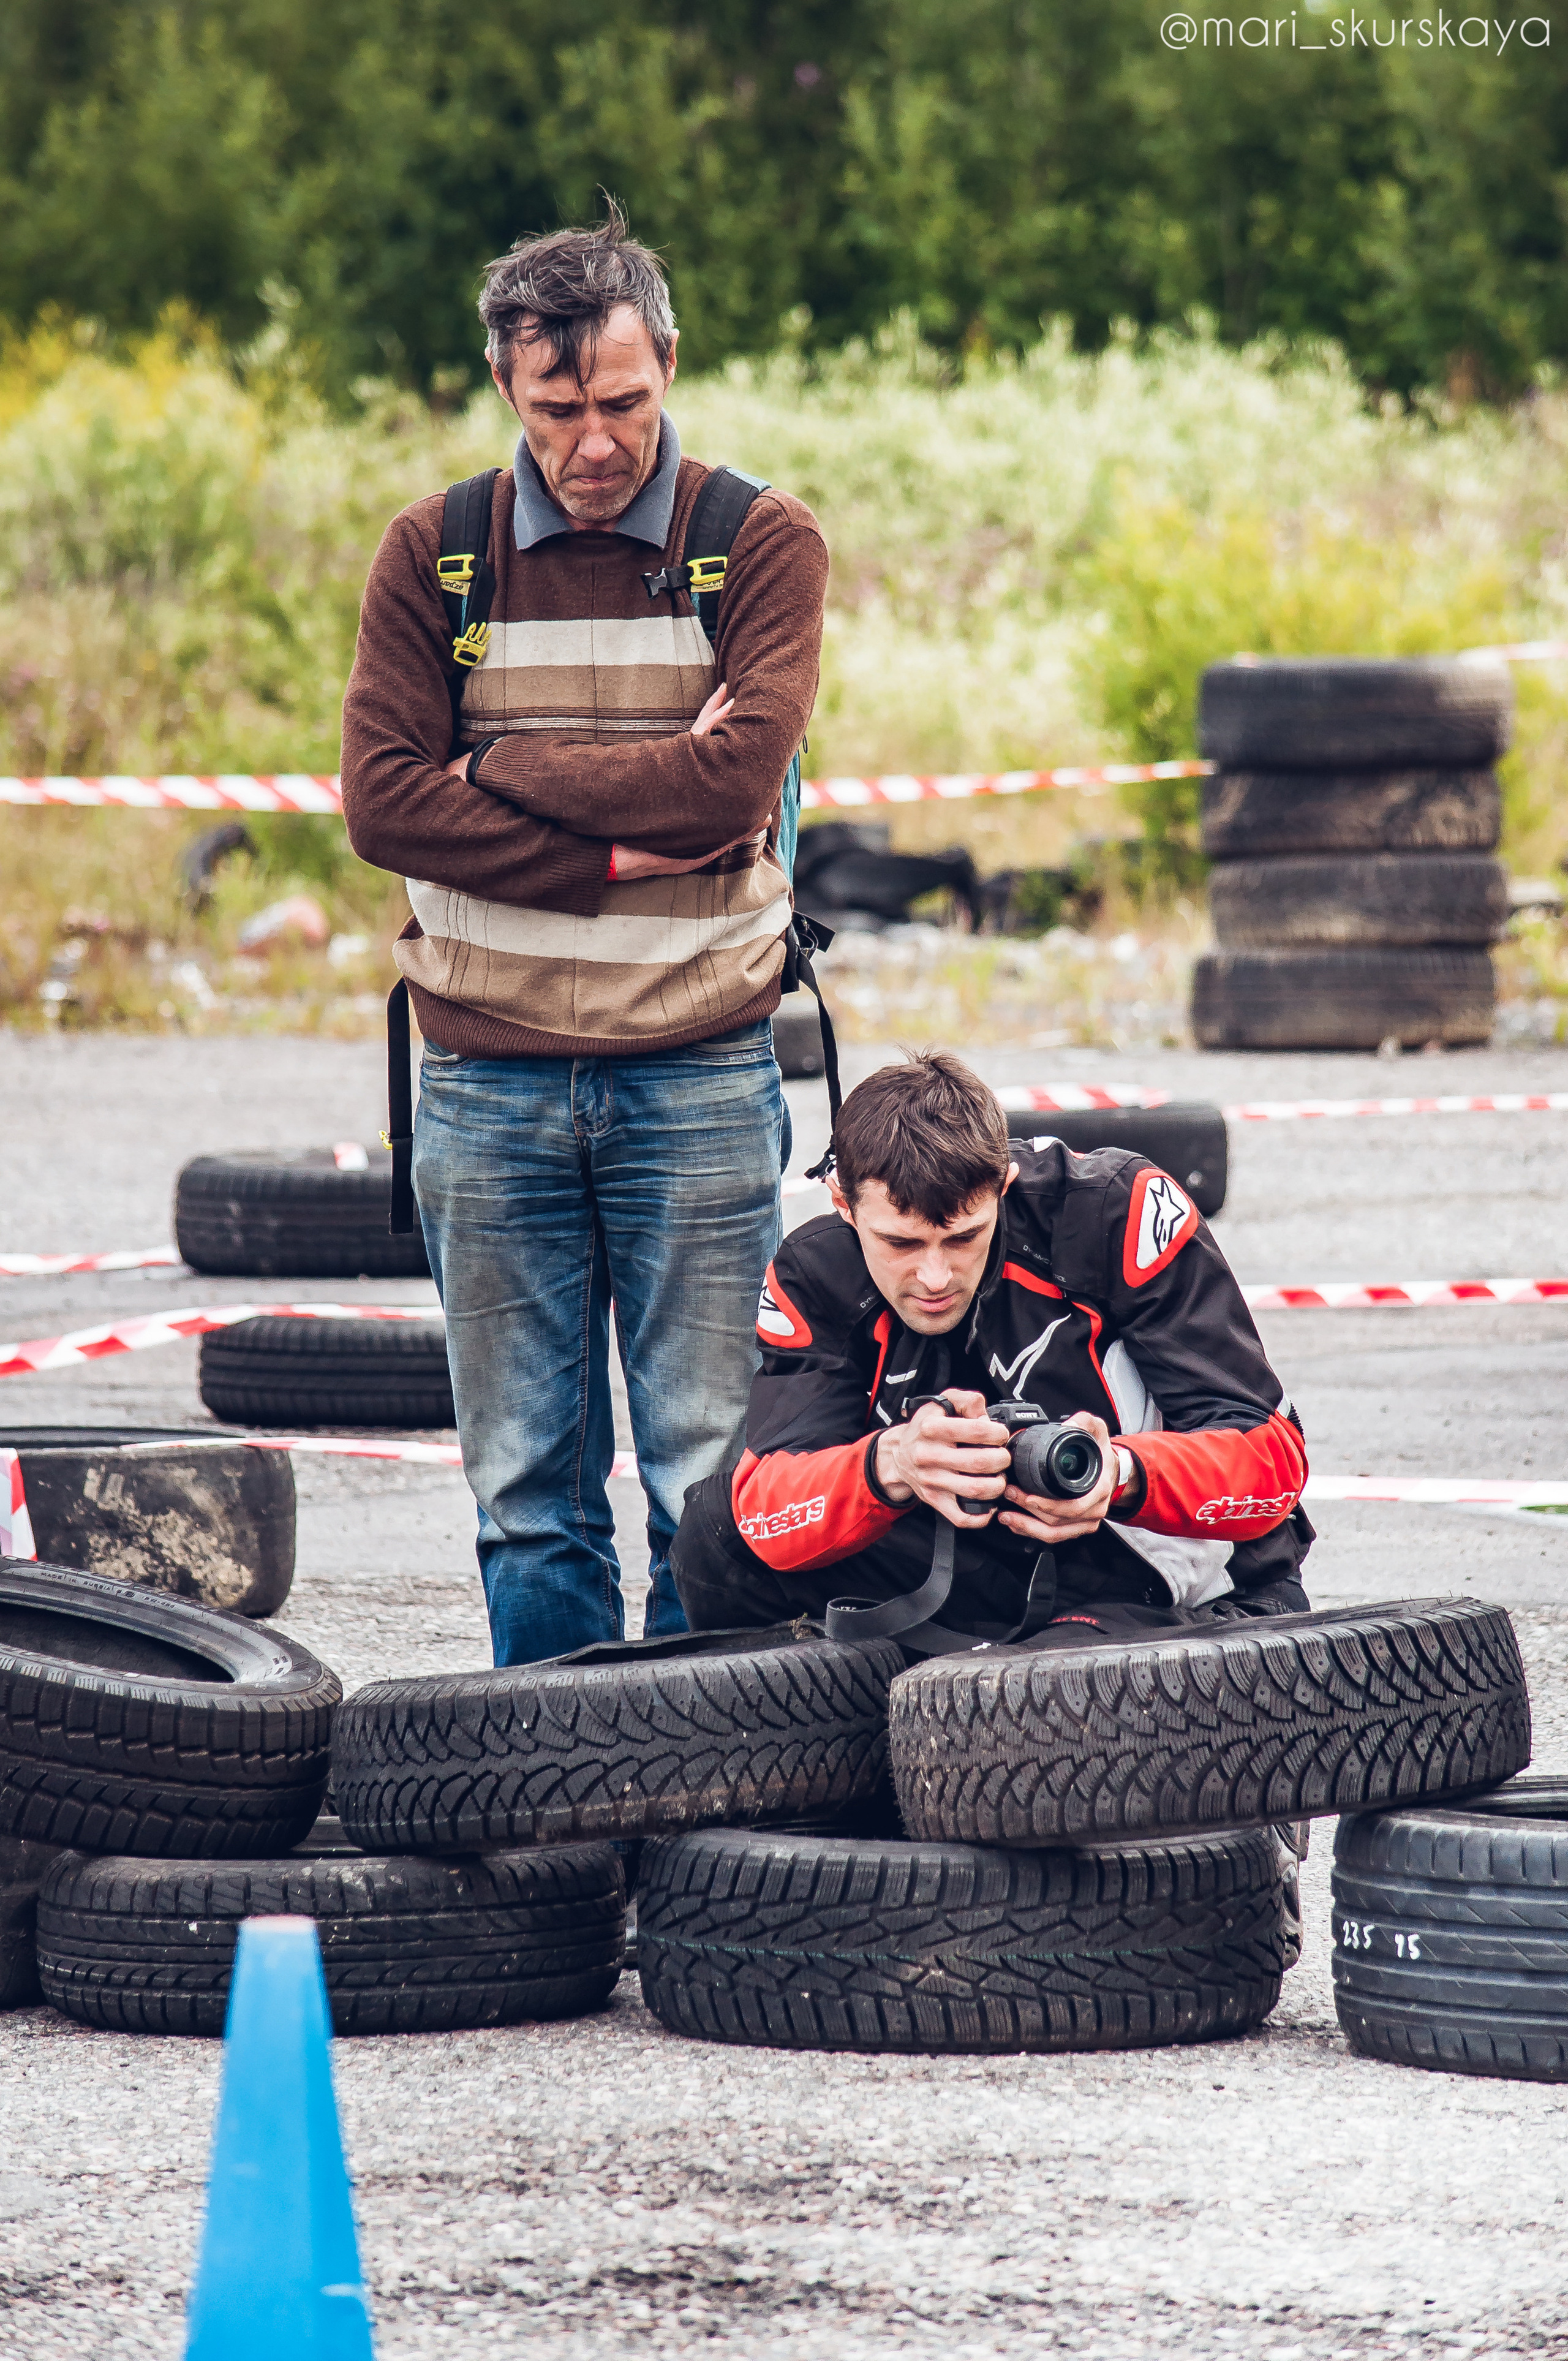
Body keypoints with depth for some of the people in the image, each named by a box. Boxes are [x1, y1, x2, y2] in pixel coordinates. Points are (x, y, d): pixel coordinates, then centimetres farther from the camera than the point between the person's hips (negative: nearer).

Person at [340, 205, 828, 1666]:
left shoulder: (761, 545, 1)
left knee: (713, 1477, -2)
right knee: (528, 1484, 4)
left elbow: (738, 775, -14)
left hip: (697, 1069, -1)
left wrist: (504, 773, -9)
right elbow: (382, 802, -7)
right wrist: (622, 844, -13)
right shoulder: (432, 555, 5)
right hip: (488, 1080, 1)